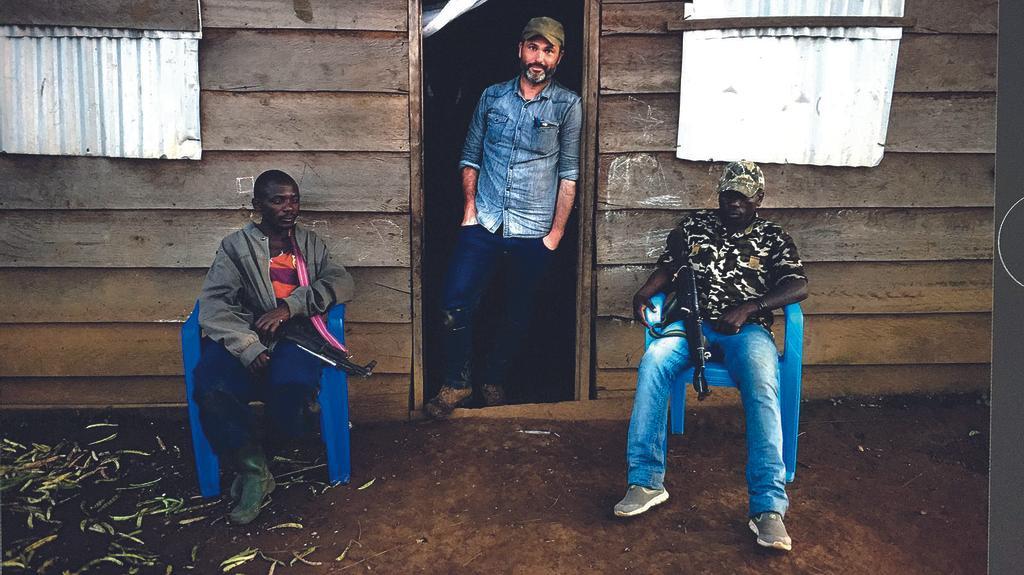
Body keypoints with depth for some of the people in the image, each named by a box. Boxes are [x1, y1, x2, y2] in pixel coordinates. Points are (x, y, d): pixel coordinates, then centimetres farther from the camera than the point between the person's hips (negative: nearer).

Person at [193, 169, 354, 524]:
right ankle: (253, 469, -13)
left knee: (293, 383, -35)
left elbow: (342, 282, 5)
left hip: (294, 334, 1)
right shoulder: (236, 246, 13)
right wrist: (248, 347, -20)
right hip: (246, 337, -1)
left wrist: (290, 306, -12)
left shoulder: (309, 243, 22)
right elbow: (213, 304, -2)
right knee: (211, 389, -33)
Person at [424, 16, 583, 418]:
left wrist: (557, 231, -4)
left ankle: (495, 382, 33)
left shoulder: (567, 105, -1)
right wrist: (470, 205, 1)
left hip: (533, 232, -1)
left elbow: (569, 172, -2)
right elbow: (471, 156, 12)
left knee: (516, 315, 11)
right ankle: (456, 382, 15)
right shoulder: (492, 96, 6)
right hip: (483, 223, 2)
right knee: (454, 307, -6)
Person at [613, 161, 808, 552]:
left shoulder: (773, 238, 13)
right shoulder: (693, 226, 19)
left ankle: (768, 506, -35)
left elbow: (798, 287, 0)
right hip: (694, 322, 1)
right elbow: (667, 267, 17)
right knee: (653, 361, -31)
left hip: (747, 328, -1)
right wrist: (644, 294, -7)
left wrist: (747, 308, -15)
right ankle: (646, 481, -28)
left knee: (762, 387, -34)